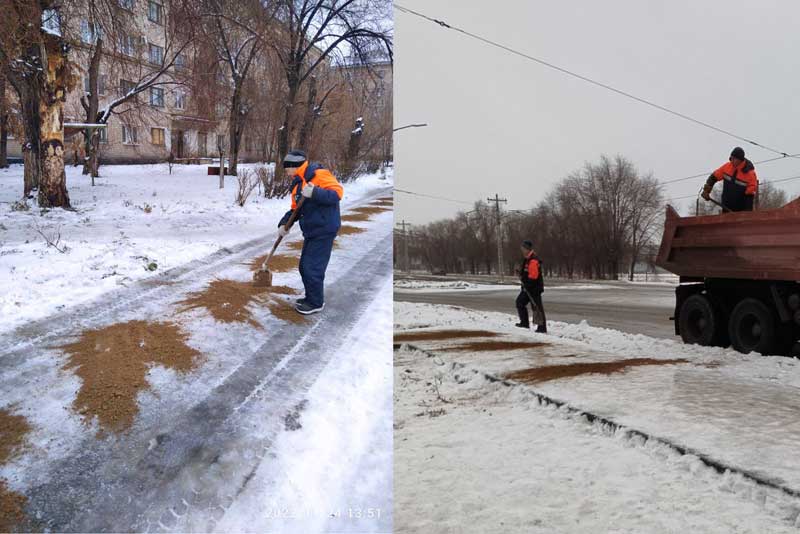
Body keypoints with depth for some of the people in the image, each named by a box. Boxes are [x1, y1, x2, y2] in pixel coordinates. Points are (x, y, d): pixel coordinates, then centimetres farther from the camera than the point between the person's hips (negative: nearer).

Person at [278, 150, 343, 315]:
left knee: (313, 268, -5)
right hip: (311, 231, 9)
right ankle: (311, 297, 31)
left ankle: (316, 303, 10)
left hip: (323, 231, -9)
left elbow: (337, 192, -22)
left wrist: (314, 193, -33)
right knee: (304, 266, 16)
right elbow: (295, 209, 17)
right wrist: (284, 223, 2)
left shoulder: (318, 174, -14)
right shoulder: (297, 185, 13)